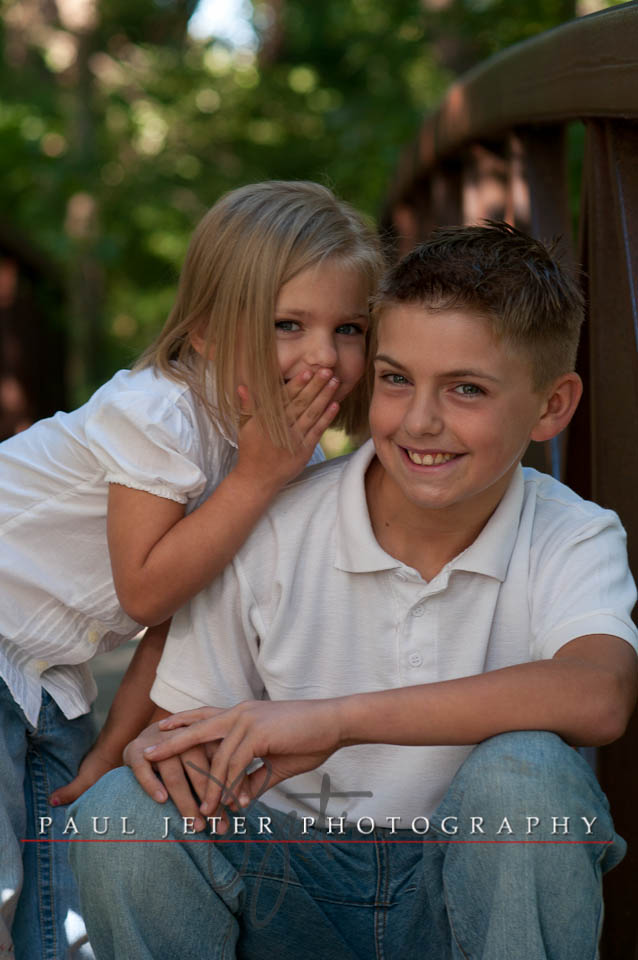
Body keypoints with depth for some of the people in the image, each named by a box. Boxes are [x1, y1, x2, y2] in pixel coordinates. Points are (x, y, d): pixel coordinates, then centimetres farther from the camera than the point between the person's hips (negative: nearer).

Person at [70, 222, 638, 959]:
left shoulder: (575, 540, -9)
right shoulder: (270, 528, -7)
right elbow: (185, 716, 3)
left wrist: (338, 717, -36)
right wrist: (167, 745, -24)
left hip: (467, 890, -1)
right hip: (295, 887, 1)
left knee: (525, 771, -32)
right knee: (120, 814, -26)